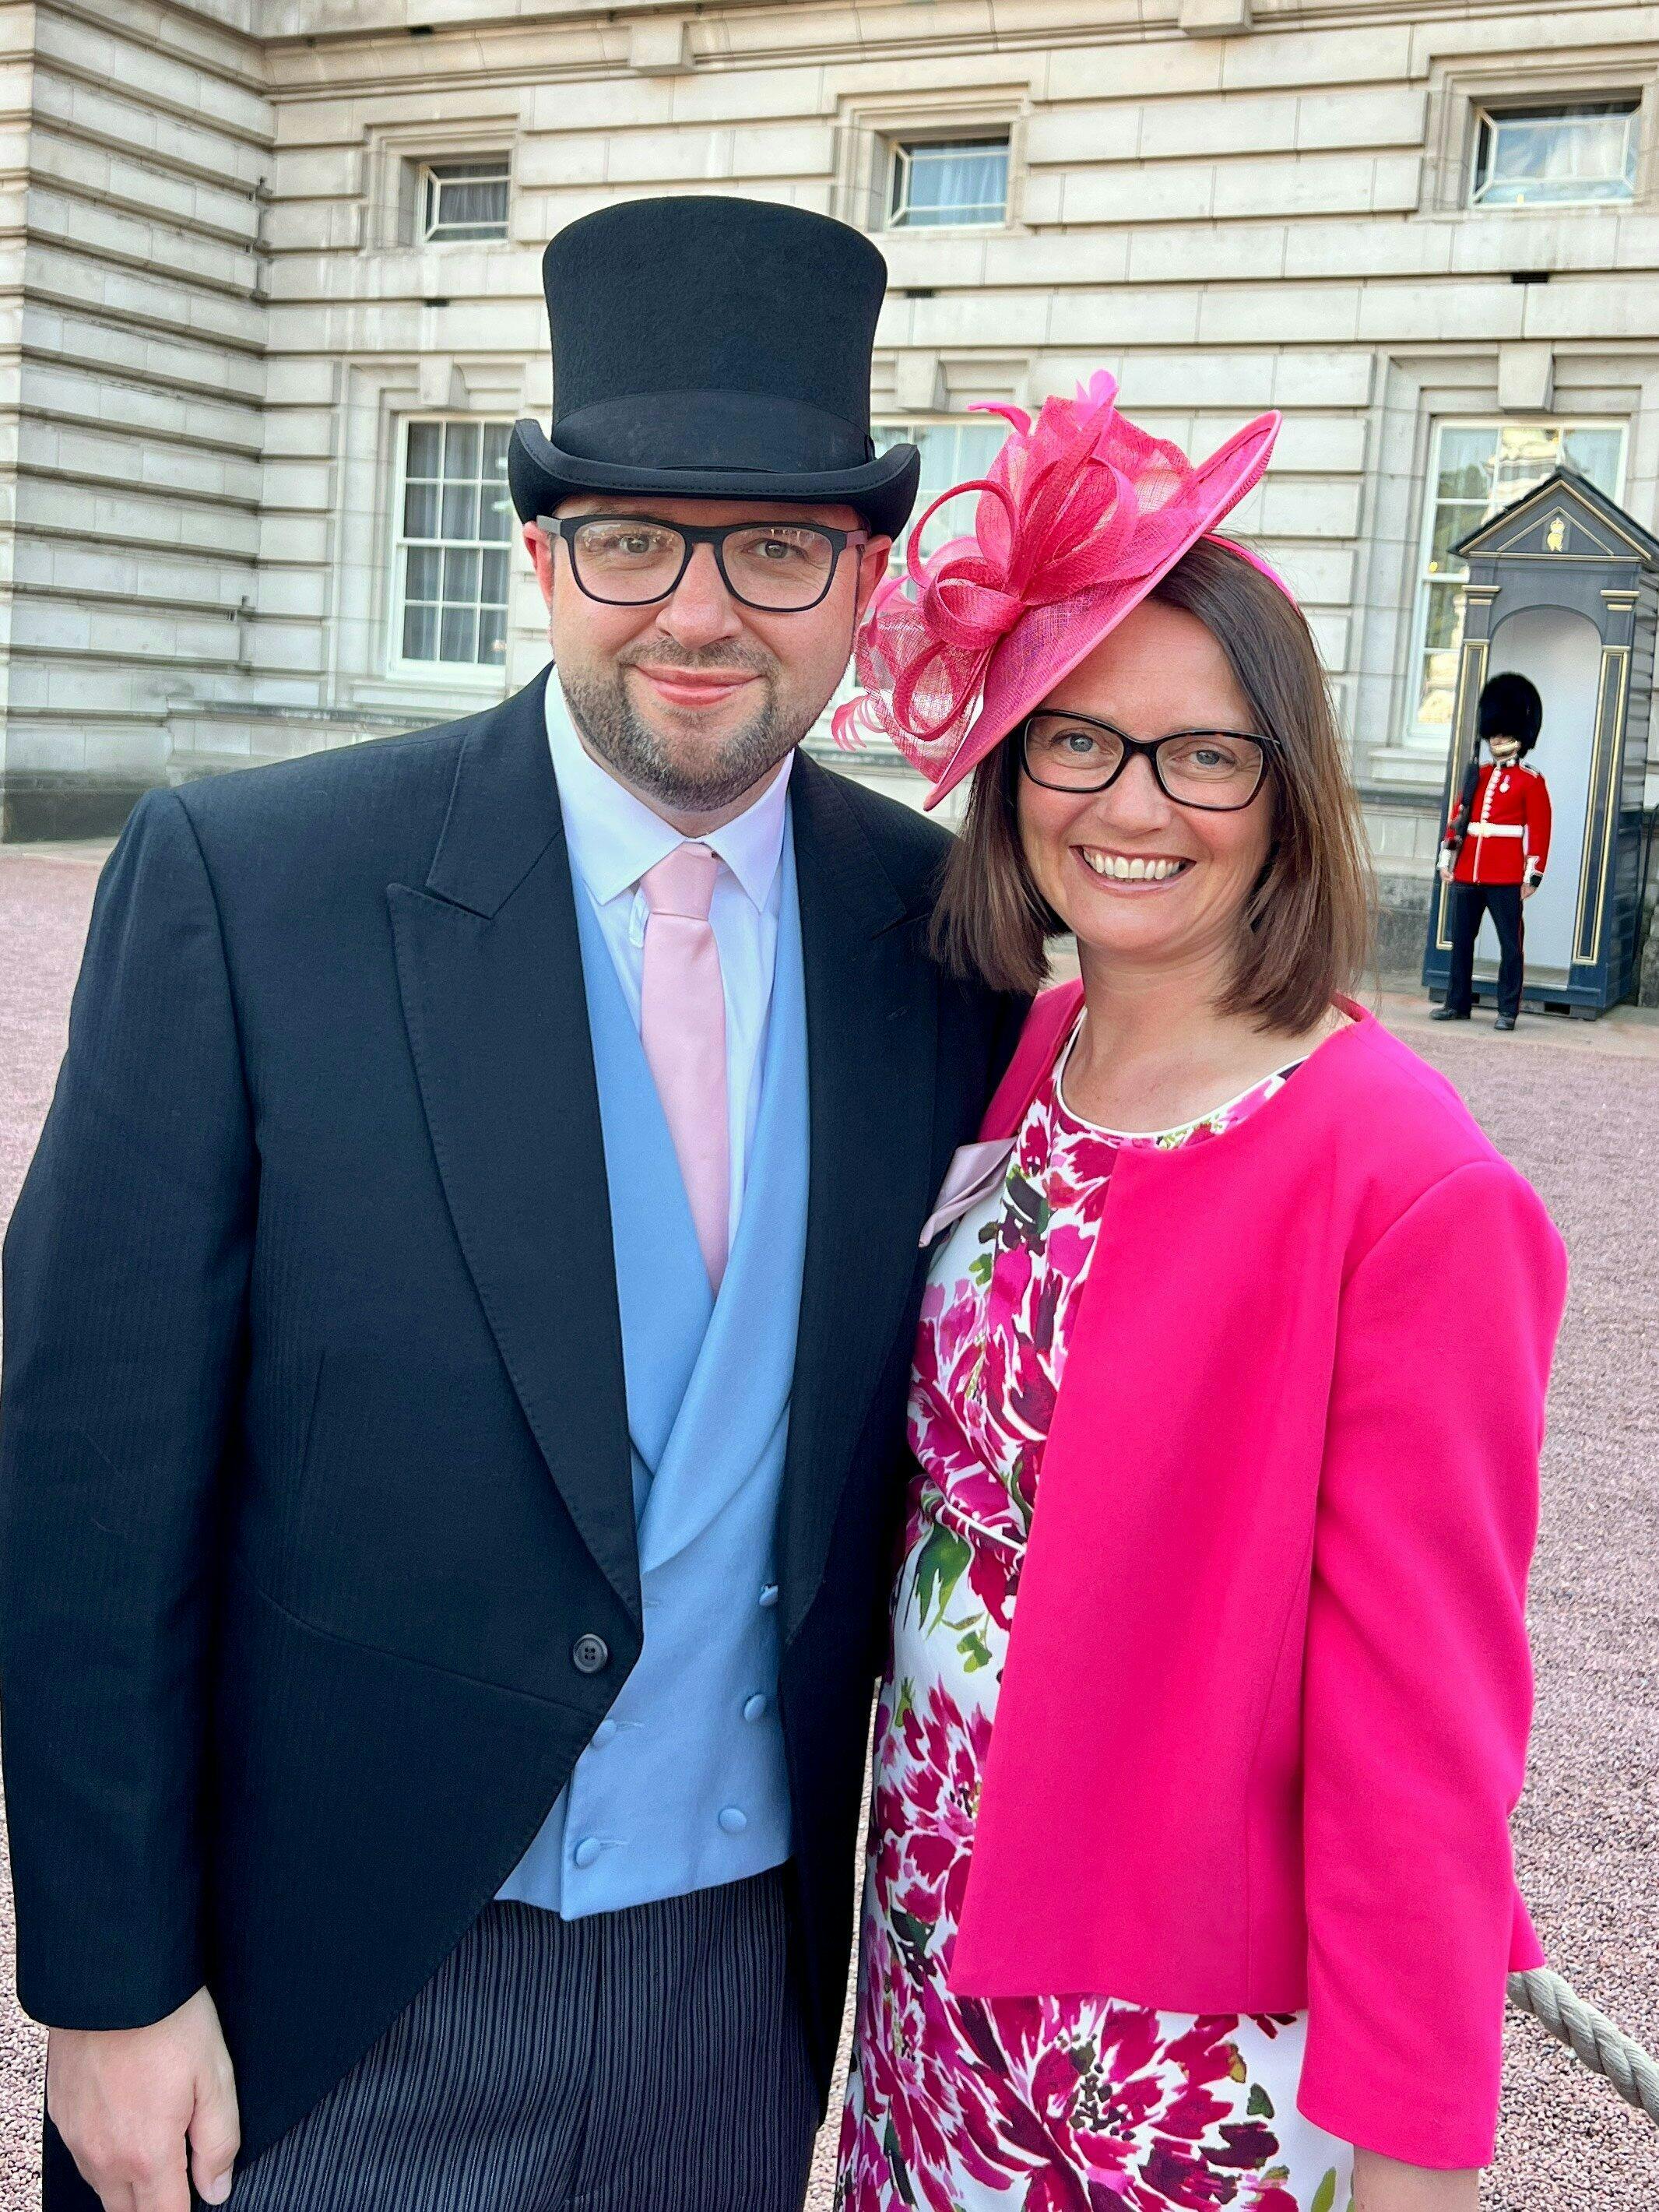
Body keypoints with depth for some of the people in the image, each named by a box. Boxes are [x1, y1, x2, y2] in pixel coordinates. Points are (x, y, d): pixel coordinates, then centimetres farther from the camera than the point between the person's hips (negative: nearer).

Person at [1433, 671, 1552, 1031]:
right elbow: (1457, 819, 14)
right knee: (1461, 940, 9)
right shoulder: (1477, 774, 13)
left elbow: (1540, 829, -5)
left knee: (1509, 943, 0)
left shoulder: (1531, 781, -1)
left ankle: (1508, 1011, 4)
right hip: (1467, 873, 5)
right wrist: (1447, 860, 8)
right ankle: (1457, 1004, 17)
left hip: (1506, 878, -5)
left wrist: (1533, 876, -10)